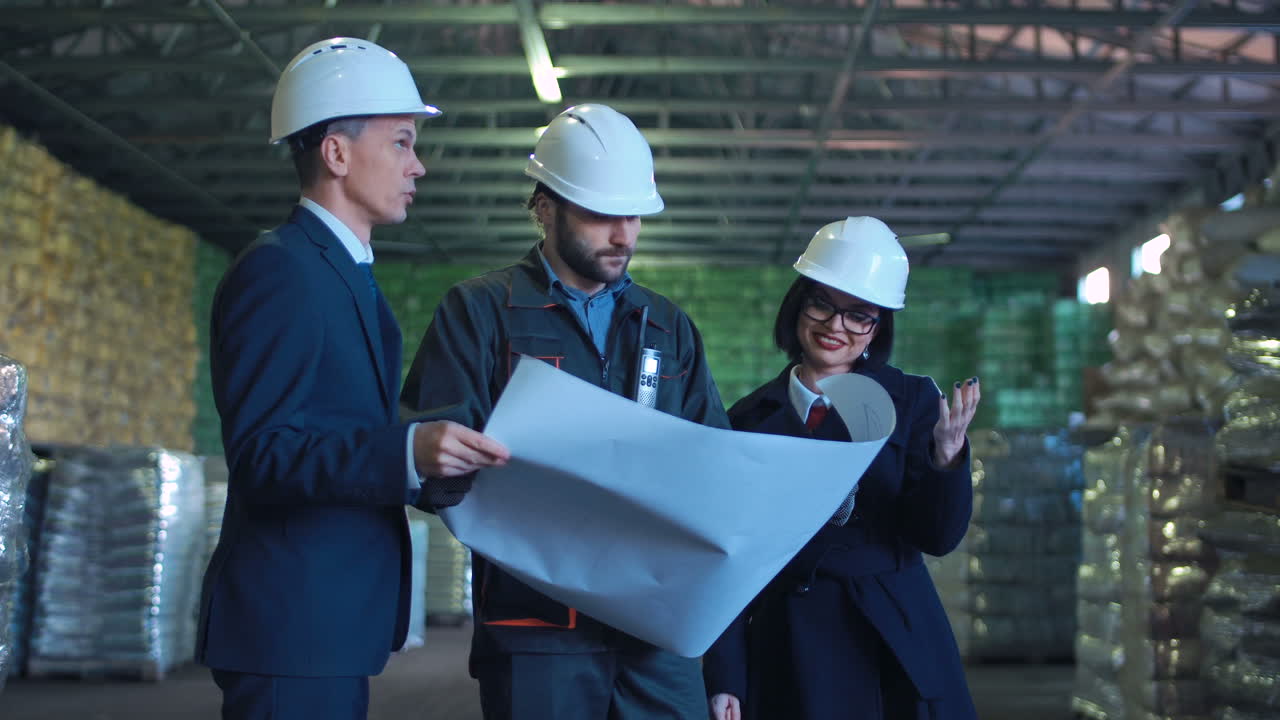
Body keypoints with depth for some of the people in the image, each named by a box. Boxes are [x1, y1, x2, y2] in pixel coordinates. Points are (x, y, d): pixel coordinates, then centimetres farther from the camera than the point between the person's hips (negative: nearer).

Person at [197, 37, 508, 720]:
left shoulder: (347, 274, 18)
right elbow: (259, 449, -21)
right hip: (291, 625, -9)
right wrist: (407, 452, -32)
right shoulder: (279, 270, -13)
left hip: (332, 619, 10)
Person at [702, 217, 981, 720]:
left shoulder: (911, 401, -1)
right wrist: (724, 679, -3)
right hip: (785, 648, 1)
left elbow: (939, 538, -7)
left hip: (893, 646, 0)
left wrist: (947, 454, -25)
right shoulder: (751, 418, 1)